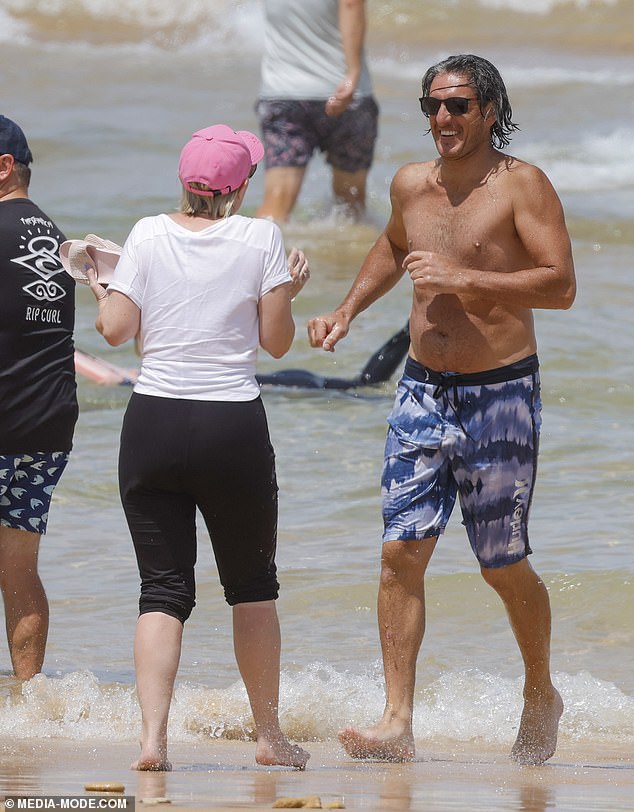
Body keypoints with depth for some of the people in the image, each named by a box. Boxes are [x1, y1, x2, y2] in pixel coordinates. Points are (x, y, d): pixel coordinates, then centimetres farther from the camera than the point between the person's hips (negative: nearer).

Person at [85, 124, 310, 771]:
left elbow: (116, 329, -2)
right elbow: (276, 341, 0)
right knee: (251, 584, 15)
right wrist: (289, 293, 18)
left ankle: (152, 736, -12)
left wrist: (102, 294, 18)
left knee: (163, 588, 3)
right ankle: (269, 736, 21)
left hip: (153, 423, 1)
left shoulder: (148, 236, -1)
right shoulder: (260, 239, -4)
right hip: (233, 424, -1)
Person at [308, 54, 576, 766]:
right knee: (401, 552, -8)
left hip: (500, 393, -5)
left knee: (502, 565, 4)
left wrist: (463, 277, -25)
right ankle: (397, 722, -10)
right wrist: (345, 313, 20)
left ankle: (541, 696, 28)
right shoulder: (410, 185, 8)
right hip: (423, 388, 5)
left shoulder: (522, 185, -10)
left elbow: (560, 285, -19)